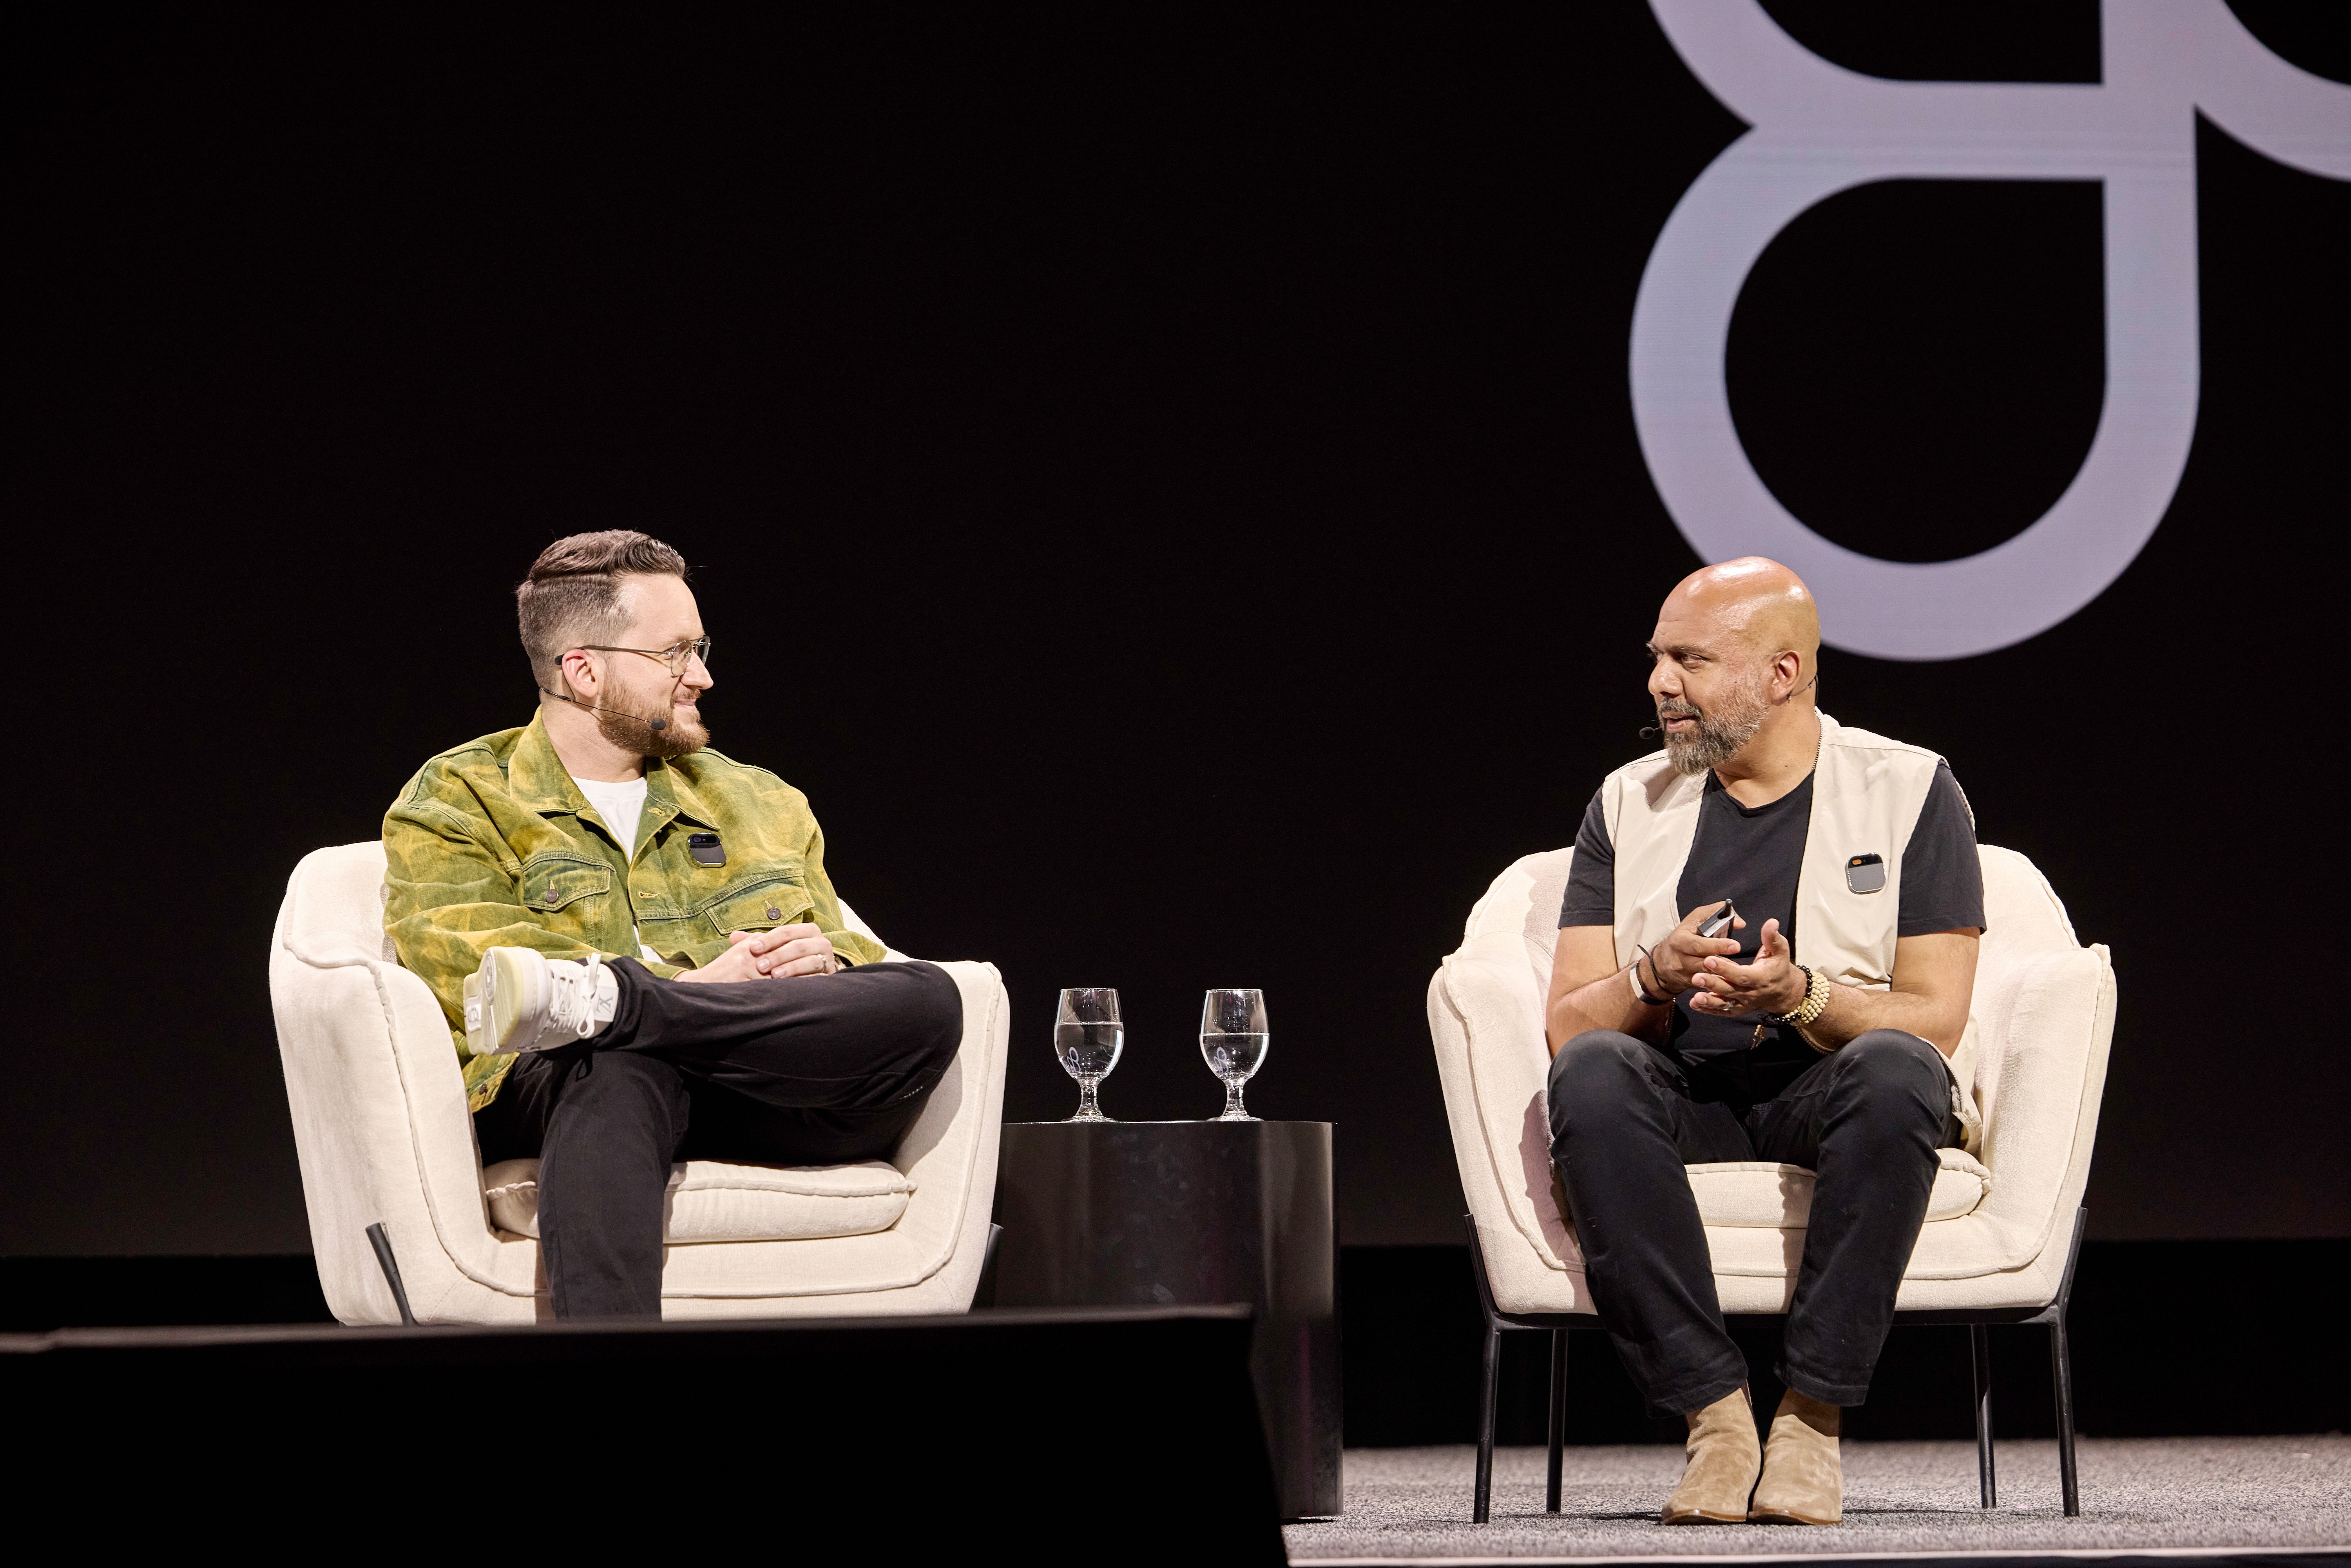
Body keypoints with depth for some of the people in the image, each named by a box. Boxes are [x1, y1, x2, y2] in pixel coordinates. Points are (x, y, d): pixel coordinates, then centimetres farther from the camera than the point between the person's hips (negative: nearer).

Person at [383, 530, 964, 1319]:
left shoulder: (760, 803, 30)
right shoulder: (454, 803, 14)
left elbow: (862, 962, 29)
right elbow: (464, 973, -3)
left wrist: (825, 961, 1)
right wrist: (694, 985, -12)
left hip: (770, 1092, 4)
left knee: (928, 1001, -29)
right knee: (622, 1076, -42)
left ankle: (596, 999, -36)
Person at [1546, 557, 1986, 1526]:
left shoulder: (1907, 791, 3)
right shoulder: (1628, 806, 12)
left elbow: (1935, 1018, -5)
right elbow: (1566, 1025, 4)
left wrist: (1802, 995, -24)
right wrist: (1654, 980, -19)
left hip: (1831, 1089, -2)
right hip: (1682, 1102, 2)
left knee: (1895, 1072, -38)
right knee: (1593, 1077, -33)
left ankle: (1813, 1414, -31)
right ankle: (1714, 1411, -32)